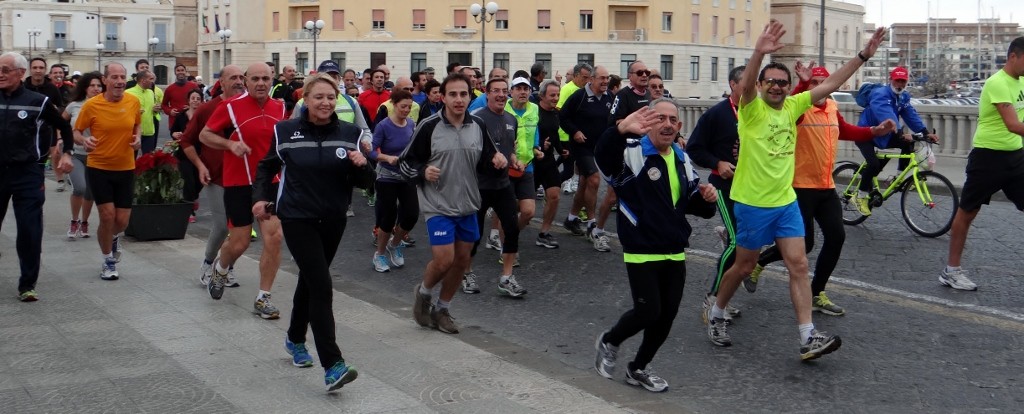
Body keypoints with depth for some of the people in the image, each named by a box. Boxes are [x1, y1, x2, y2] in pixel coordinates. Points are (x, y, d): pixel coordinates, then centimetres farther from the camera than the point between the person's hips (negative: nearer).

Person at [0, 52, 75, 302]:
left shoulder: (38, 102, -3)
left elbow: (64, 127, 9)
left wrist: (67, 153, -1)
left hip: (28, 173, -2)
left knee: (30, 231, -1)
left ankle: (27, 285, 9)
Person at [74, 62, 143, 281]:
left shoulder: (134, 101, -4)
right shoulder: (91, 105, -13)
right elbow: (76, 131, -2)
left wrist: (138, 137, -6)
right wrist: (84, 140, -24)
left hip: (126, 168, 3)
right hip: (98, 168, -3)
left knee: (122, 220, 2)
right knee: (107, 215, -7)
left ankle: (114, 238, 41)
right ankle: (109, 261, 15)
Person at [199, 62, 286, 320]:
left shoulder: (280, 108, 4)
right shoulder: (231, 107, -8)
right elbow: (204, 135, -1)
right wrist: (230, 144, -17)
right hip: (239, 183, -3)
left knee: (274, 237, -9)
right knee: (239, 244, 4)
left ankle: (263, 299, 4)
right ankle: (220, 269, 40)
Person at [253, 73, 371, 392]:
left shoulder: (349, 133, -2)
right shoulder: (285, 131, -5)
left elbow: (361, 182, 1)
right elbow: (266, 167, 11)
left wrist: (361, 166, -19)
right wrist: (260, 197, -1)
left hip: (333, 220, 4)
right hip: (297, 218, -3)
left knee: (309, 282, 20)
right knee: (321, 287, -15)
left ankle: (295, 339, 44)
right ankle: (332, 366, -19)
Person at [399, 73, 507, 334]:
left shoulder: (478, 127, 2)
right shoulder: (429, 127, -12)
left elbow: (485, 165, 12)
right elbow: (405, 163, -5)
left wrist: (497, 163, -10)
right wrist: (422, 172, -25)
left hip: (468, 207, 5)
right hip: (438, 206, -5)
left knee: (462, 259, 11)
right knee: (444, 260, -12)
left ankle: (442, 309, 30)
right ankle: (423, 292, 21)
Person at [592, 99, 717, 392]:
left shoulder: (681, 159, 12)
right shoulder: (632, 153, -11)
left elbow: (694, 205, 22)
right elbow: (602, 155, -35)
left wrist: (707, 199, -3)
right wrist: (621, 130, -55)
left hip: (675, 254, 7)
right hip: (642, 253, -7)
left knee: (666, 316, 8)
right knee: (648, 312, -10)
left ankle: (639, 368, 30)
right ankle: (609, 342, 21)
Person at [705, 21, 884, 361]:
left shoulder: (792, 106, 4)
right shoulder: (752, 108, -12)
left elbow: (830, 85, 3)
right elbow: (745, 85, -34)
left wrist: (863, 55, -5)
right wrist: (759, 53, -52)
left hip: (786, 201, 5)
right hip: (752, 203, -5)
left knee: (799, 265, -3)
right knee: (744, 266, 8)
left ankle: (808, 338, -4)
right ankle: (715, 314, 32)